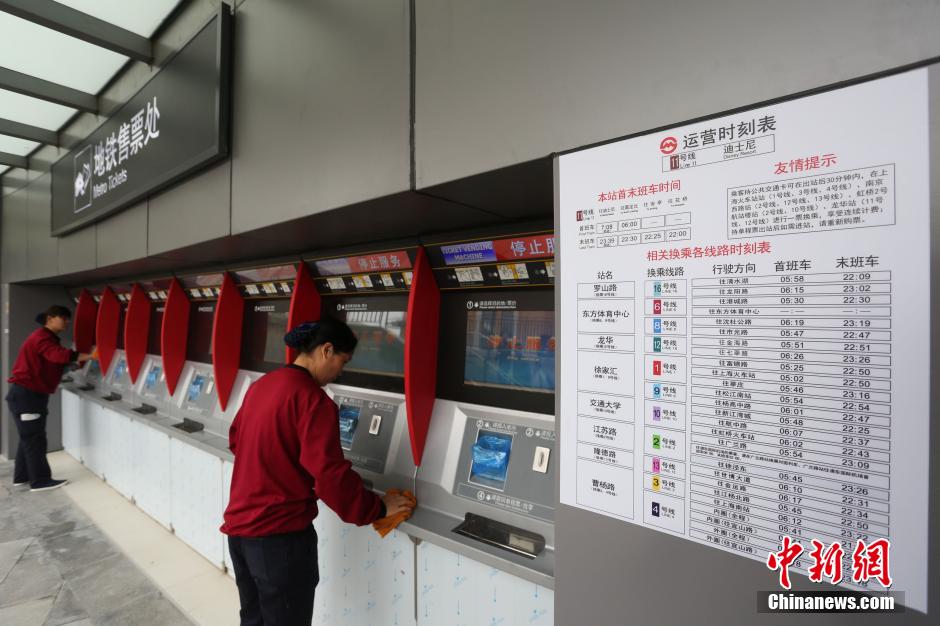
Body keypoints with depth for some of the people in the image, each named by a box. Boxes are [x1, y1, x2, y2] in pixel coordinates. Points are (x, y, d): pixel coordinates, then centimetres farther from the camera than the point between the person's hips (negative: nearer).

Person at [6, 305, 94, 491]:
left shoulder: (48, 338, 18)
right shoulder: (42, 337, -16)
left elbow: (56, 362, 10)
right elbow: (60, 355, -34)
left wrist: (77, 362, -6)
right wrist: (88, 356, -42)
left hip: (31, 393, 10)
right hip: (25, 394, -10)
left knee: (29, 437, 17)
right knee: (34, 438, -4)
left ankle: (22, 477, 27)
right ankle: (40, 480, 3)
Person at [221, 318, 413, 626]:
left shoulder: (260, 385, 5)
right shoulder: (313, 400, -21)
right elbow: (330, 476, -23)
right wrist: (377, 508, -10)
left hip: (239, 524, 8)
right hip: (280, 534, -8)